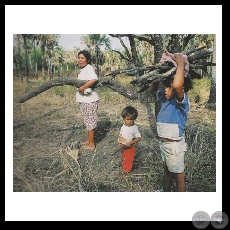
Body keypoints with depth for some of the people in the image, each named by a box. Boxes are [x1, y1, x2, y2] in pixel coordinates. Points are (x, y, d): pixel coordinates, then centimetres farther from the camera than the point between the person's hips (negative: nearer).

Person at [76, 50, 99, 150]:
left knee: (90, 121, -2)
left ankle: (91, 144, 9)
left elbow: (94, 79, -34)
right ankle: (89, 140, 32)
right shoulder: (83, 69, 16)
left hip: (89, 100, -10)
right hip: (84, 100, 10)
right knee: (88, 121, 18)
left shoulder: (89, 68, -15)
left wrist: (83, 87, -29)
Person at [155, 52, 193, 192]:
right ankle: (166, 191, 50)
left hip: (174, 145, -8)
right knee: (167, 170, 28)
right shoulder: (165, 98, 1)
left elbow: (177, 85, -44)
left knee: (178, 177, 10)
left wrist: (181, 64, -30)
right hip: (163, 143, 8)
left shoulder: (182, 101, -22)